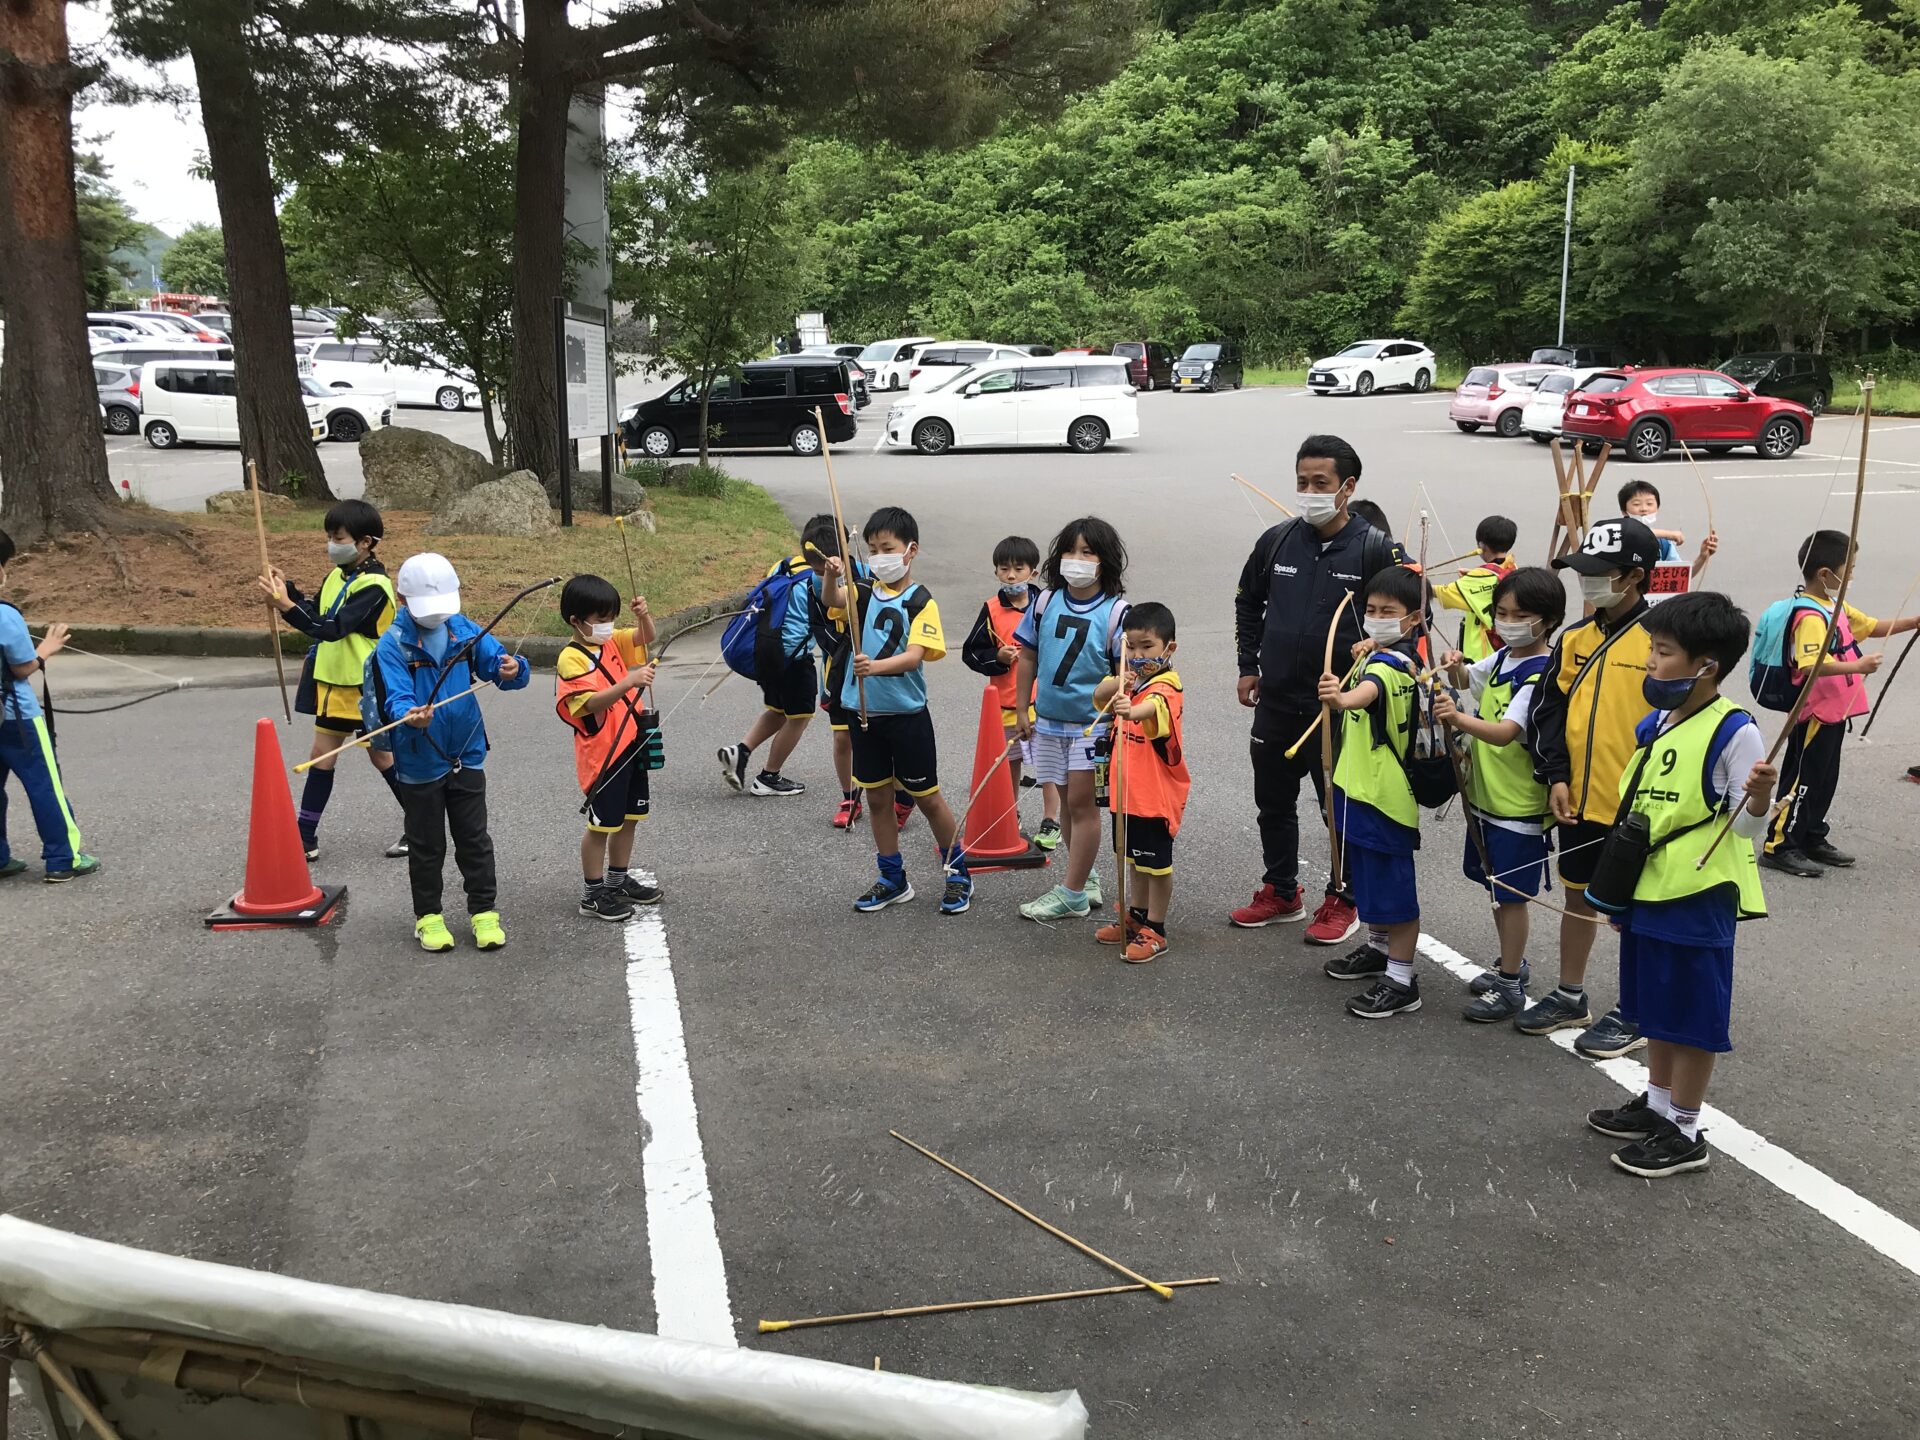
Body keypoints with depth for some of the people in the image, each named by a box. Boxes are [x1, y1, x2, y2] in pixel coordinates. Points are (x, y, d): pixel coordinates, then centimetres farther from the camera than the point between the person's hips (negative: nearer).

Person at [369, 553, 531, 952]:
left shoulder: (464, 630, 0)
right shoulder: (393, 644, -11)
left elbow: (497, 661, -6)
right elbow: (395, 695, -22)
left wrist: (512, 670, -30)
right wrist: (409, 714, -45)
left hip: (466, 755, 3)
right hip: (419, 764, -3)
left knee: (474, 839, 10)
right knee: (426, 844, 10)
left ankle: (483, 911, 20)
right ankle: (428, 915, 23)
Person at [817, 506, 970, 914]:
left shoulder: (920, 601, -7)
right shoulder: (864, 592, 4)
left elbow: (915, 656, -19)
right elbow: (831, 601, -16)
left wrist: (876, 666, -37)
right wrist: (831, 576, -38)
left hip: (907, 715, -4)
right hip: (863, 712, 4)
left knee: (927, 797, 5)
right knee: (877, 797, 12)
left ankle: (958, 873, 21)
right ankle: (893, 880, 25)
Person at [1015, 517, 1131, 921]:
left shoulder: (1115, 611, -10)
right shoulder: (1045, 602, 2)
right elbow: (1028, 657, 9)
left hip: (1093, 724, -5)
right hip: (1049, 720, 5)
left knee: (1081, 801, -2)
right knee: (1066, 801, 14)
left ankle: (1071, 894, 4)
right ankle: (1088, 877, 28)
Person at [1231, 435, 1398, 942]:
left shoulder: (1375, 549, -10)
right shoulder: (1277, 541, 2)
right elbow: (1247, 602, 17)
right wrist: (1248, 665, 12)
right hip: (1276, 702, 5)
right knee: (1273, 802, 15)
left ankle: (1341, 901, 23)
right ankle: (1281, 893, 31)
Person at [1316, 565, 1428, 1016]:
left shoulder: (1390, 664, -23)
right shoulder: (1380, 655, 9)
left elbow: (1371, 689, -48)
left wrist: (1343, 698, -68)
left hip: (1385, 793, -11)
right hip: (1361, 787, 11)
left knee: (1392, 884, -2)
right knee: (1369, 875, 24)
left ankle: (1401, 981, 7)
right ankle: (1378, 948, 42)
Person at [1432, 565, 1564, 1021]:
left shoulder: (1539, 675, -22)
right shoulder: (1501, 658, 4)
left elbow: (1506, 731, -35)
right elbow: (1470, 678, 24)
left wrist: (1459, 718, -52)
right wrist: (1457, 667, 1)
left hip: (1518, 806, -9)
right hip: (1484, 795, 9)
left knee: (1511, 894, 1)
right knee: (1494, 886, 20)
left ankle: (1510, 987, 13)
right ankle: (1511, 963, 36)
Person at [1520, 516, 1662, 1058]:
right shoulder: (1574, 639, 6)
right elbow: (1550, 710, 9)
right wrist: (1557, 777, -2)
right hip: (1580, 801, 6)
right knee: (1579, 897, 18)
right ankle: (1570, 997, 33)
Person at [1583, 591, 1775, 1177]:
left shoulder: (1734, 732, -16)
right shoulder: (1654, 725, 7)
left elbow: (1747, 826, -15)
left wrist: (1758, 797, -38)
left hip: (1698, 898, -8)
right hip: (1646, 892, 8)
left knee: (1692, 1015, 4)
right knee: (1654, 1006, 19)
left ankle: (1684, 1133, 15)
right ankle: (1657, 1103, 36)